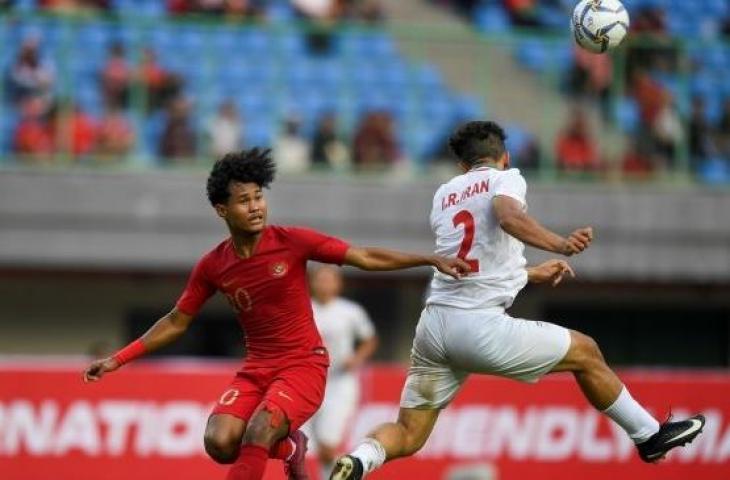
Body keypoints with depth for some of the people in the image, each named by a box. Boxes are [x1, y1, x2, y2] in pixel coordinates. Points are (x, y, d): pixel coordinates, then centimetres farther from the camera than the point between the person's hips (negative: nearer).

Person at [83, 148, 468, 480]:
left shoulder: (292, 242, -11)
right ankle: (288, 447, 14)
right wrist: (118, 359, 6)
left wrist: (433, 260, -17)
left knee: (256, 435, -28)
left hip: (303, 364, -4)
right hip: (256, 369, 4)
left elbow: (367, 258, -9)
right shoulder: (213, 266, -1)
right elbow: (176, 322, 10)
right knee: (219, 443, -18)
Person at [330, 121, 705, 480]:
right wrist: (560, 245, -32)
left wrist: (533, 274, 41)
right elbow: (508, 216, -20)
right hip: (480, 327, -5)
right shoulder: (506, 178, 5)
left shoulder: (444, 195, 22)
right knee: (585, 352, 14)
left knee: (408, 435, 11)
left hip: (433, 326, 5)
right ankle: (649, 436, 21)